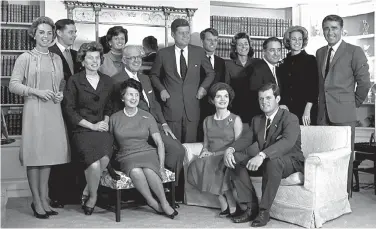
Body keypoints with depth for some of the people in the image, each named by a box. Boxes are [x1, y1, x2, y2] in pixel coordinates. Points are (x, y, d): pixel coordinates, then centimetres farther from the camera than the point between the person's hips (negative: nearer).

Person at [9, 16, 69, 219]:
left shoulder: (57, 59, 14)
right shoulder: (25, 58, 0)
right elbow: (13, 85, -4)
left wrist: (61, 94, 0)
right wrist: (36, 91, -15)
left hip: (54, 111, 5)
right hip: (34, 110, -4)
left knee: (49, 153, 7)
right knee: (34, 154, -1)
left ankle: (44, 199, 18)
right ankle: (36, 201, 10)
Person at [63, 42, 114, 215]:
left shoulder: (107, 81, 15)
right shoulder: (74, 81, 2)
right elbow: (69, 109, -1)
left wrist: (106, 121, 3)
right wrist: (92, 125, -7)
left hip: (102, 129, 3)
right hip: (82, 130, -3)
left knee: (104, 158, -27)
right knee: (94, 164, -26)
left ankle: (87, 192, -1)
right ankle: (92, 196, 3)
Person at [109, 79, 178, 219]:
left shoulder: (147, 117, 6)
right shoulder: (114, 118, 7)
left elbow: (160, 143, 4)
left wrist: (161, 167, -6)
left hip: (147, 153, 0)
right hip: (126, 157, 0)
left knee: (149, 170, -34)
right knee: (136, 172, -35)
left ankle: (164, 202, -17)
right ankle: (152, 202, -16)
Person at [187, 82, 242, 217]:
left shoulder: (235, 120, 4)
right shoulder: (207, 121, 17)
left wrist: (214, 154, -11)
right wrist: (204, 152, -4)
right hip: (211, 159, 4)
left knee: (214, 166, -34)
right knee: (196, 166, -27)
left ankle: (231, 205, -18)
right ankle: (224, 202, -16)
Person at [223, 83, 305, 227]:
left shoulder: (290, 118, -13)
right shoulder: (257, 120, 11)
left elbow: (287, 142, -31)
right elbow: (246, 139, 3)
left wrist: (262, 155, -46)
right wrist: (230, 149, -21)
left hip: (290, 162, -6)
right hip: (264, 161, 7)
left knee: (273, 161, -40)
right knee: (234, 158, -13)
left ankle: (264, 211, -25)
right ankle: (252, 207, -12)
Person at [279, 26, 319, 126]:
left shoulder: (310, 60, 1)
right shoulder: (284, 62, 11)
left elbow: (314, 87, -4)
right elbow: (281, 89, 12)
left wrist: (307, 111, -12)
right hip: (286, 111, 3)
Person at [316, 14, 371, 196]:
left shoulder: (354, 51, -2)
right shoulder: (320, 53, 15)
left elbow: (364, 82, -2)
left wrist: (354, 103, 3)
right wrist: (320, 102, 9)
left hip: (343, 113, -4)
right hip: (323, 112, 5)